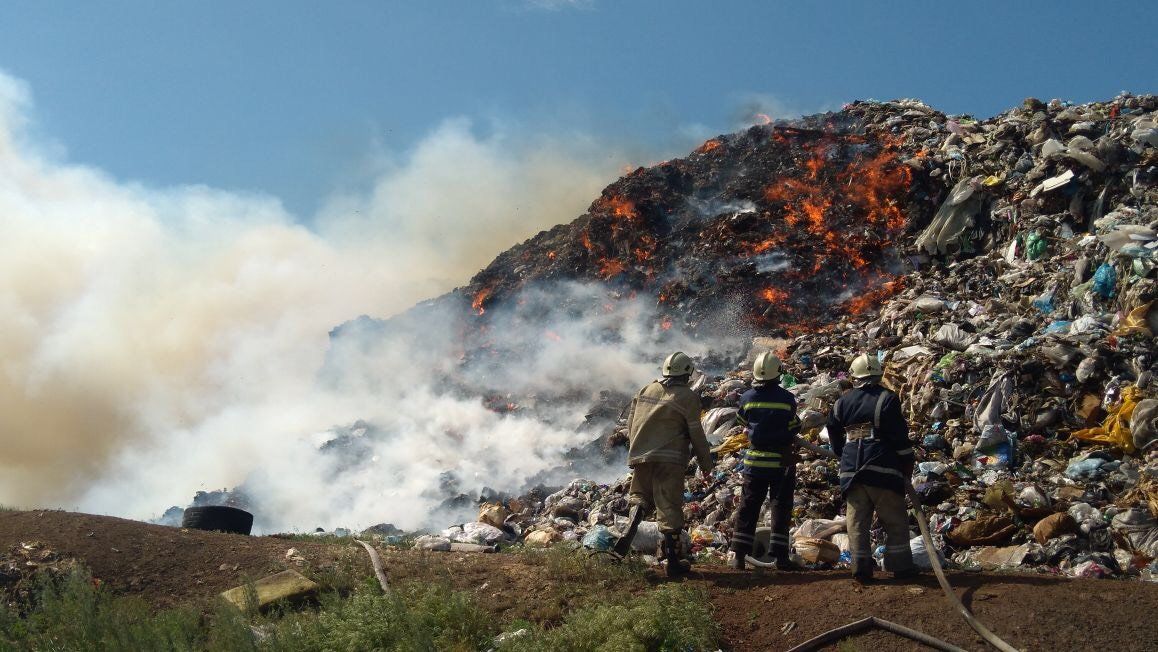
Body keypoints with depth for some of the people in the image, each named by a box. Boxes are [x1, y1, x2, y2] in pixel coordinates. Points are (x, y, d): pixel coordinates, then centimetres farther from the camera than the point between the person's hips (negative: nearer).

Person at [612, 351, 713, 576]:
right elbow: (696, 433, -3)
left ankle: (630, 530, -6)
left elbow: (631, 424, 15)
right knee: (670, 507, 0)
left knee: (640, 496, 22)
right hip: (669, 460, -4)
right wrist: (706, 463, 6)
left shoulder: (645, 390, 11)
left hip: (640, 456, 4)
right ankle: (674, 560, 5)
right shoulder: (687, 397, -4)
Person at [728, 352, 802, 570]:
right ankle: (780, 556, 4)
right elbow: (795, 428, -1)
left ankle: (738, 555, 7)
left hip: (755, 461, 2)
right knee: (781, 507, 6)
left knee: (748, 507, 9)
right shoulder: (786, 398, -10)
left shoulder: (747, 398, -6)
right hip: (782, 460, -2)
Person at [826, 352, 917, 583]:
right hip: (883, 470, -4)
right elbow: (900, 437, -6)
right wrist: (907, 466, 3)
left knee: (857, 521, 5)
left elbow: (834, 437, 18)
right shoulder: (887, 400, -5)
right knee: (895, 520, 7)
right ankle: (899, 565, 9)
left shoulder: (842, 402, 9)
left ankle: (861, 568, 3)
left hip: (851, 471, 4)